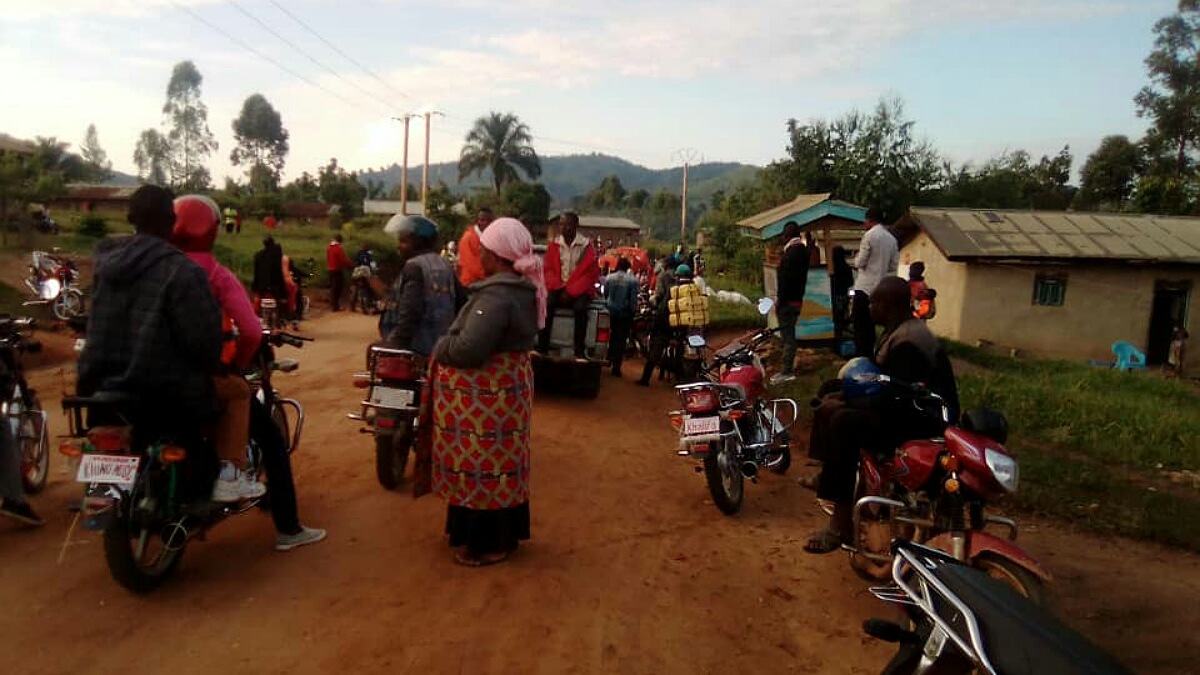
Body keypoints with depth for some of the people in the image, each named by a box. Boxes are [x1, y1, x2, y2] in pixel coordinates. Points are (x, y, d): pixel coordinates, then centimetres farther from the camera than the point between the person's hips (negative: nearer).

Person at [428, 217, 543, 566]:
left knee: (483, 466, 3)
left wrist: (439, 349, -12)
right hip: (507, 387, 10)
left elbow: (469, 348, -31)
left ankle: (489, 543, 16)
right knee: (500, 464, 19)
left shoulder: (497, 296, -24)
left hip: (485, 396, -10)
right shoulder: (523, 289, 8)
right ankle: (506, 533, 33)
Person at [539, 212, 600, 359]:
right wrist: (558, 287, -12)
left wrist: (571, 291, -15)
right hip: (558, 287, 3)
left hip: (579, 290, -2)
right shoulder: (554, 244, 6)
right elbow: (549, 269, 7)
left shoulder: (587, 246, -4)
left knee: (580, 308, -34)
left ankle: (580, 351, -26)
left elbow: (591, 274, -7)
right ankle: (542, 348, -24)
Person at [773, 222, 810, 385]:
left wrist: (780, 301, -18)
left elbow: (786, 279, -22)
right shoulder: (802, 250, 14)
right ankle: (788, 366, 23)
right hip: (797, 299, 10)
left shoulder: (792, 252, -17)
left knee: (787, 336, -7)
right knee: (789, 335, 16)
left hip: (788, 301, -10)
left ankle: (786, 371, -5)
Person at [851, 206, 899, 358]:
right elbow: (894, 266, 9)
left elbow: (859, 262, -9)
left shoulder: (869, 235, -11)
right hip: (880, 288, 7)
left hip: (865, 287, -6)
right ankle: (869, 356, 18)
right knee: (870, 325, 15)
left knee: (859, 326, -2)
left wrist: (856, 260, 11)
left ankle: (861, 358, -4)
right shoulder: (892, 239, 8)